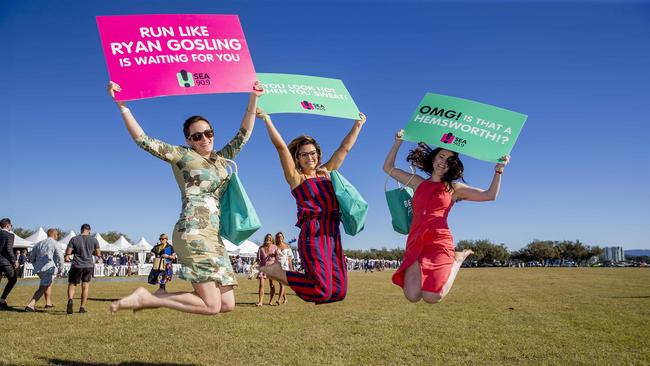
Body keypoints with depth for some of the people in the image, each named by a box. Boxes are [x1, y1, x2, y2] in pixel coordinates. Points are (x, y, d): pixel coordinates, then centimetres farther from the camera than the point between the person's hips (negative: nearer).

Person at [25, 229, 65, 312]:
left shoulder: (39, 243, 15)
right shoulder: (54, 243, -4)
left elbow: (31, 257, 19)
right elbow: (60, 257, -11)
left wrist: (36, 266, 29)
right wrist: (60, 269, 1)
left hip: (38, 269, 8)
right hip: (49, 268, -8)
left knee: (48, 284, 27)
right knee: (42, 288, -8)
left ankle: (48, 303, 35)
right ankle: (30, 305, -20)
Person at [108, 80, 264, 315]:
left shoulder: (222, 159, 22)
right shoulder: (182, 155, 5)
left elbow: (243, 134, 25)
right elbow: (143, 140, 0)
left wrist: (253, 99, 21)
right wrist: (121, 104, -7)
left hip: (213, 236, 8)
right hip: (193, 233, -8)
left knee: (227, 304, 2)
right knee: (211, 306, -15)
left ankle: (160, 298, 11)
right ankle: (146, 298, -3)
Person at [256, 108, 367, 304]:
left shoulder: (326, 172, 21)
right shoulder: (295, 177, 6)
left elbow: (345, 148, 27)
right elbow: (280, 146, -3)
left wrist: (358, 125, 32)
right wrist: (267, 119, -8)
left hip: (333, 235, 7)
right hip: (313, 235, -7)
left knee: (339, 291, 2)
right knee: (322, 291, -17)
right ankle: (277, 271, 3)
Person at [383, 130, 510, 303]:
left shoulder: (454, 188, 12)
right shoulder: (417, 182, 19)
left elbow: (490, 195, 6)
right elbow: (388, 168, 23)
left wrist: (498, 170, -4)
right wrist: (398, 142, 16)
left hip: (440, 242, -2)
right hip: (415, 242, 3)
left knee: (431, 297, -19)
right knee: (412, 296, -16)